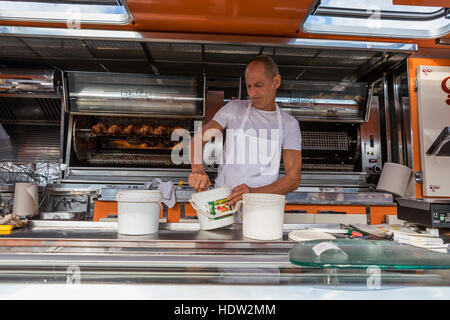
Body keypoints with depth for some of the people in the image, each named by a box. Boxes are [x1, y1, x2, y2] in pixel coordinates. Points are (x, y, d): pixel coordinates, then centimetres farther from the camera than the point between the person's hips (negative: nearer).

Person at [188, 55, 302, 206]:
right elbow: (198, 140, 3)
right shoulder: (234, 109, 8)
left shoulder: (289, 124, 6)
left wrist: (255, 192, -19)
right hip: (223, 198, 0)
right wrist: (198, 169, -19)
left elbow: (294, 178, -2)